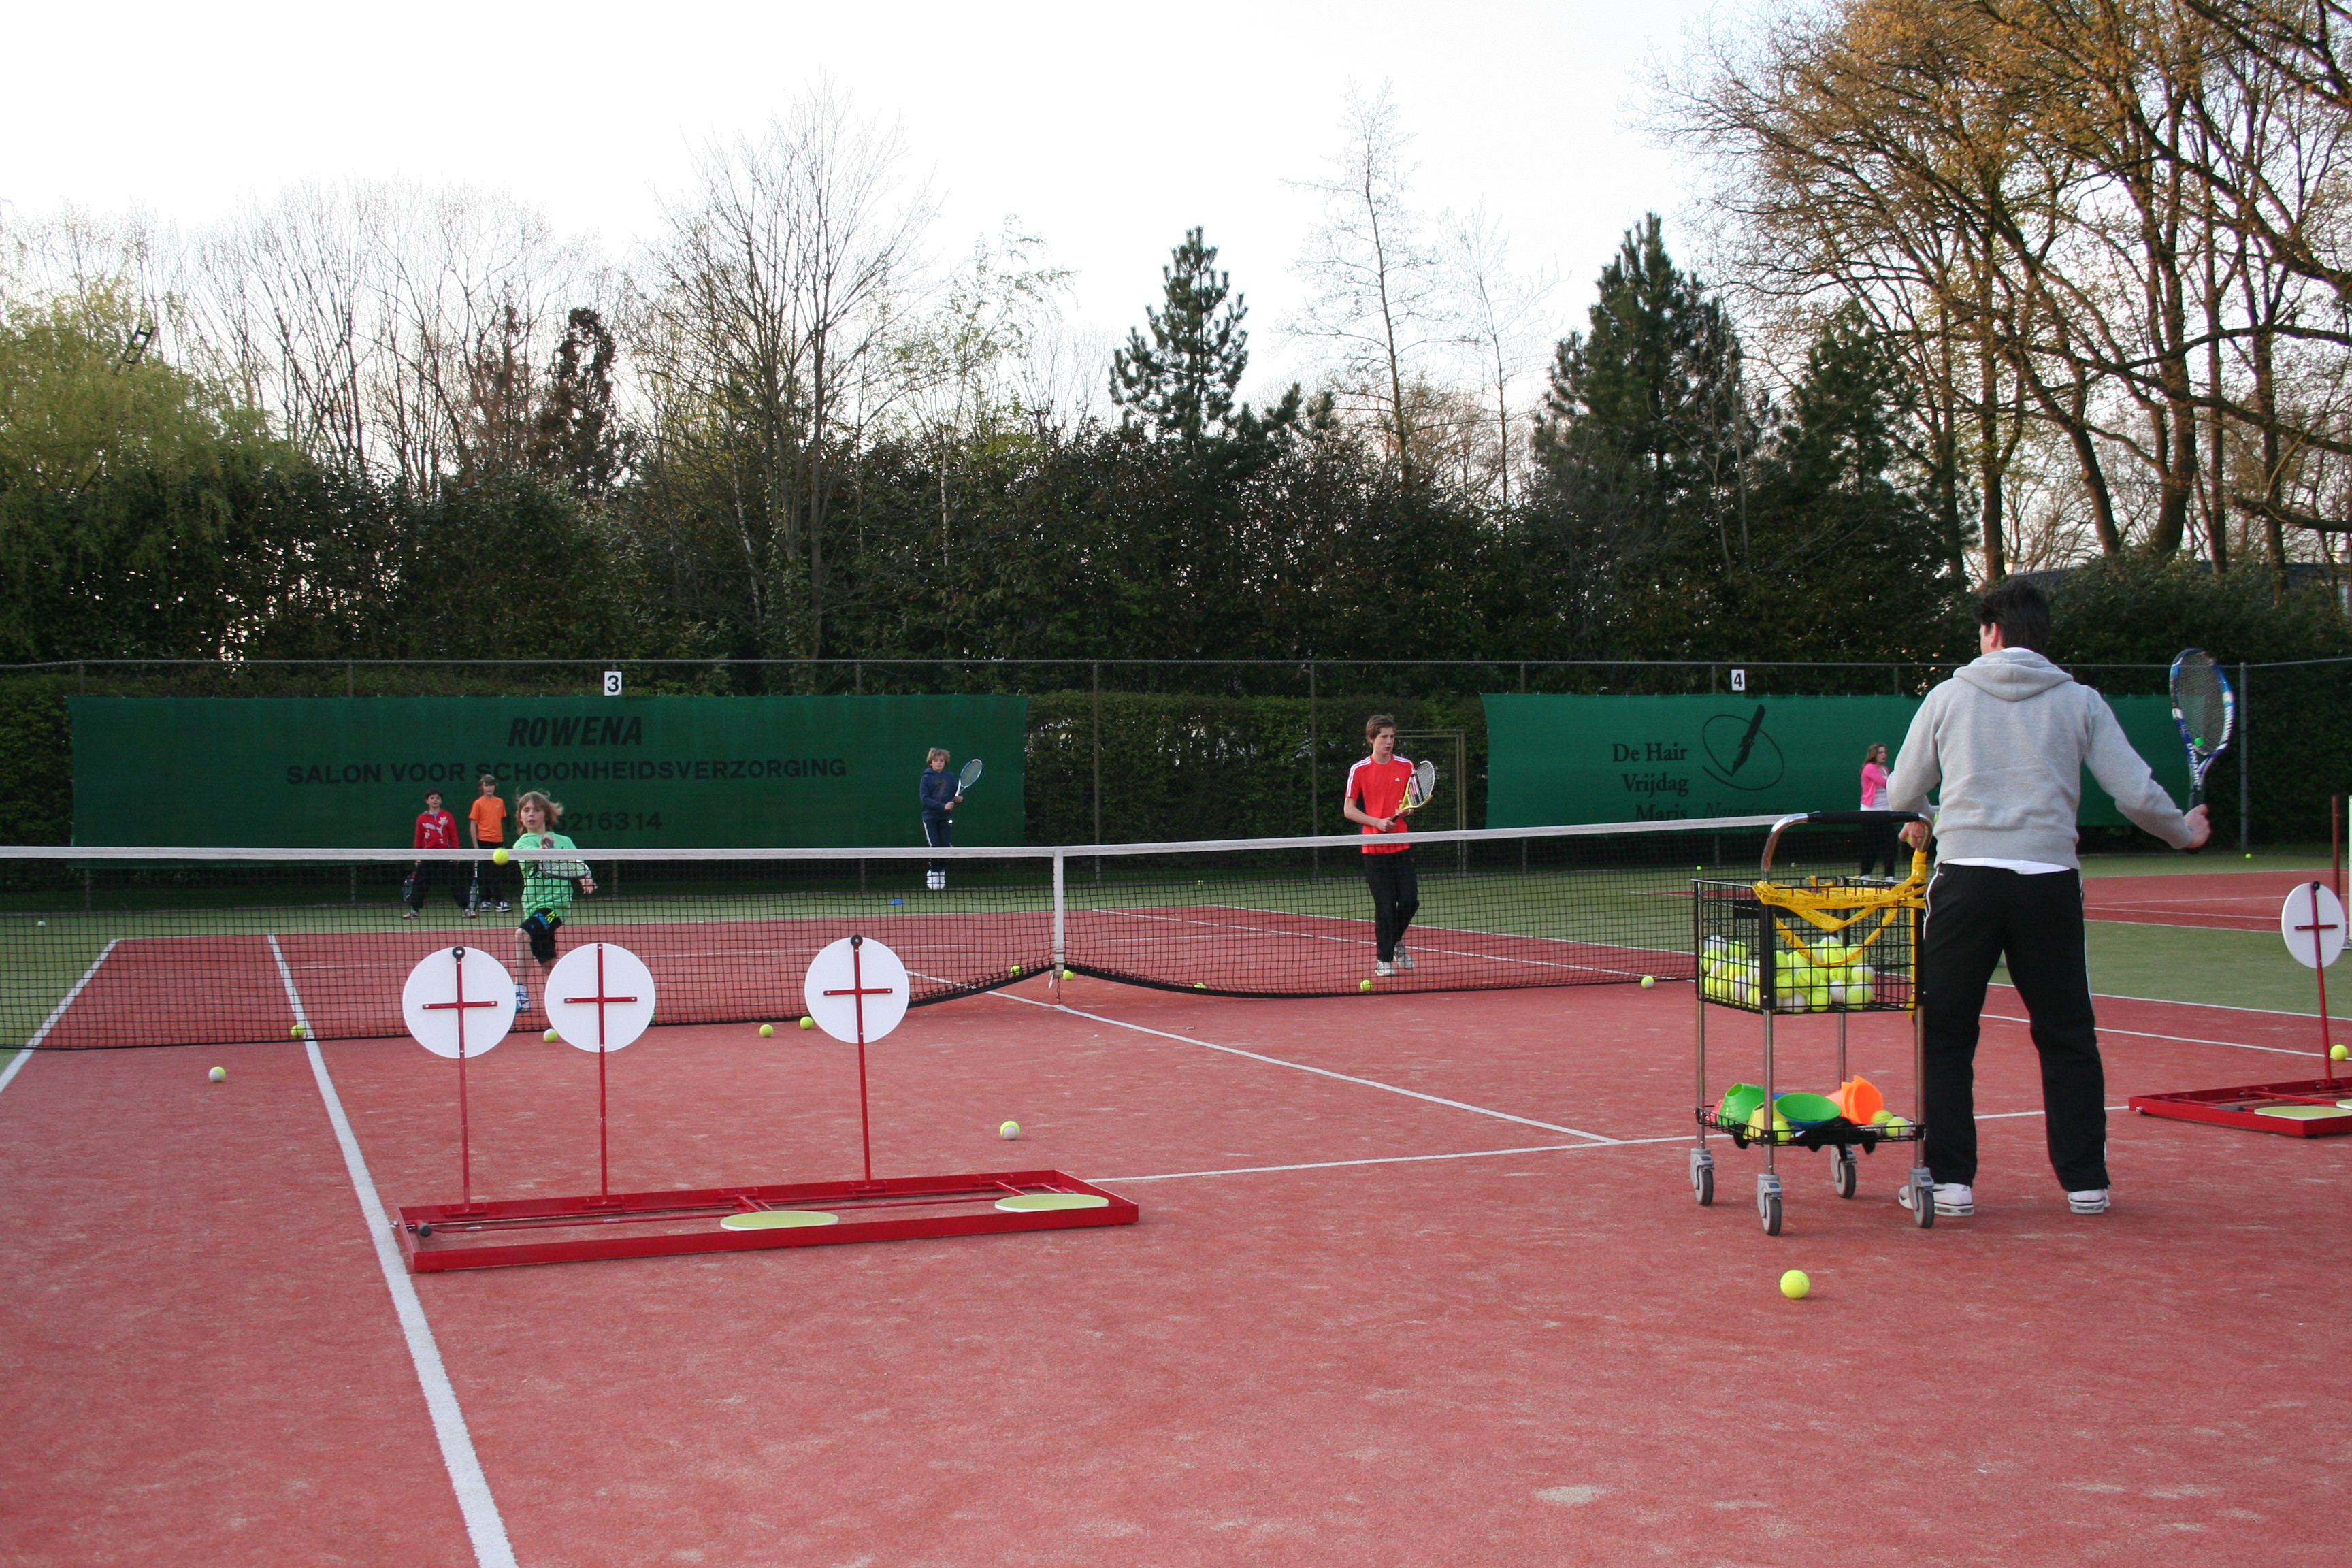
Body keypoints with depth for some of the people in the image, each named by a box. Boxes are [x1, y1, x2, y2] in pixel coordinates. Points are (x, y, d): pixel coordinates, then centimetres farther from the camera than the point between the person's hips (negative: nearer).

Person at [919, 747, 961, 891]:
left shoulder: (950, 777, 5)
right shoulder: (927, 778, -3)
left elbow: (957, 795, 11)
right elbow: (925, 799, -12)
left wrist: (959, 799, -14)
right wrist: (943, 806, -22)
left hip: (945, 818, 2)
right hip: (930, 817, -2)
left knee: (946, 846, -3)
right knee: (935, 846, -9)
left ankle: (941, 871, 17)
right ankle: (934, 873, 8)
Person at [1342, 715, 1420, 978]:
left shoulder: (1406, 767, 7)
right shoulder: (1359, 770, -1)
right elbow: (1348, 809, 0)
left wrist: (1406, 809, -11)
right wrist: (1377, 822, -13)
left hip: (1402, 845, 3)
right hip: (1374, 846, -3)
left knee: (1410, 901, -1)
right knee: (1385, 906, -4)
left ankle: (1396, 942, 28)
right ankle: (1383, 958, 10)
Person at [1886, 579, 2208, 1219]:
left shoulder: (1949, 696, 7)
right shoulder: (2080, 702, 8)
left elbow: (1901, 795, 12)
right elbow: (2136, 793, 5)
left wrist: (1916, 827, 35)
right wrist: (2184, 831, 24)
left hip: (1966, 874, -1)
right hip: (2050, 880, 1)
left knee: (1945, 1036, 7)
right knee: (2068, 1038, 11)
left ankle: (1949, 1180, 5)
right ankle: (2085, 1181, 15)